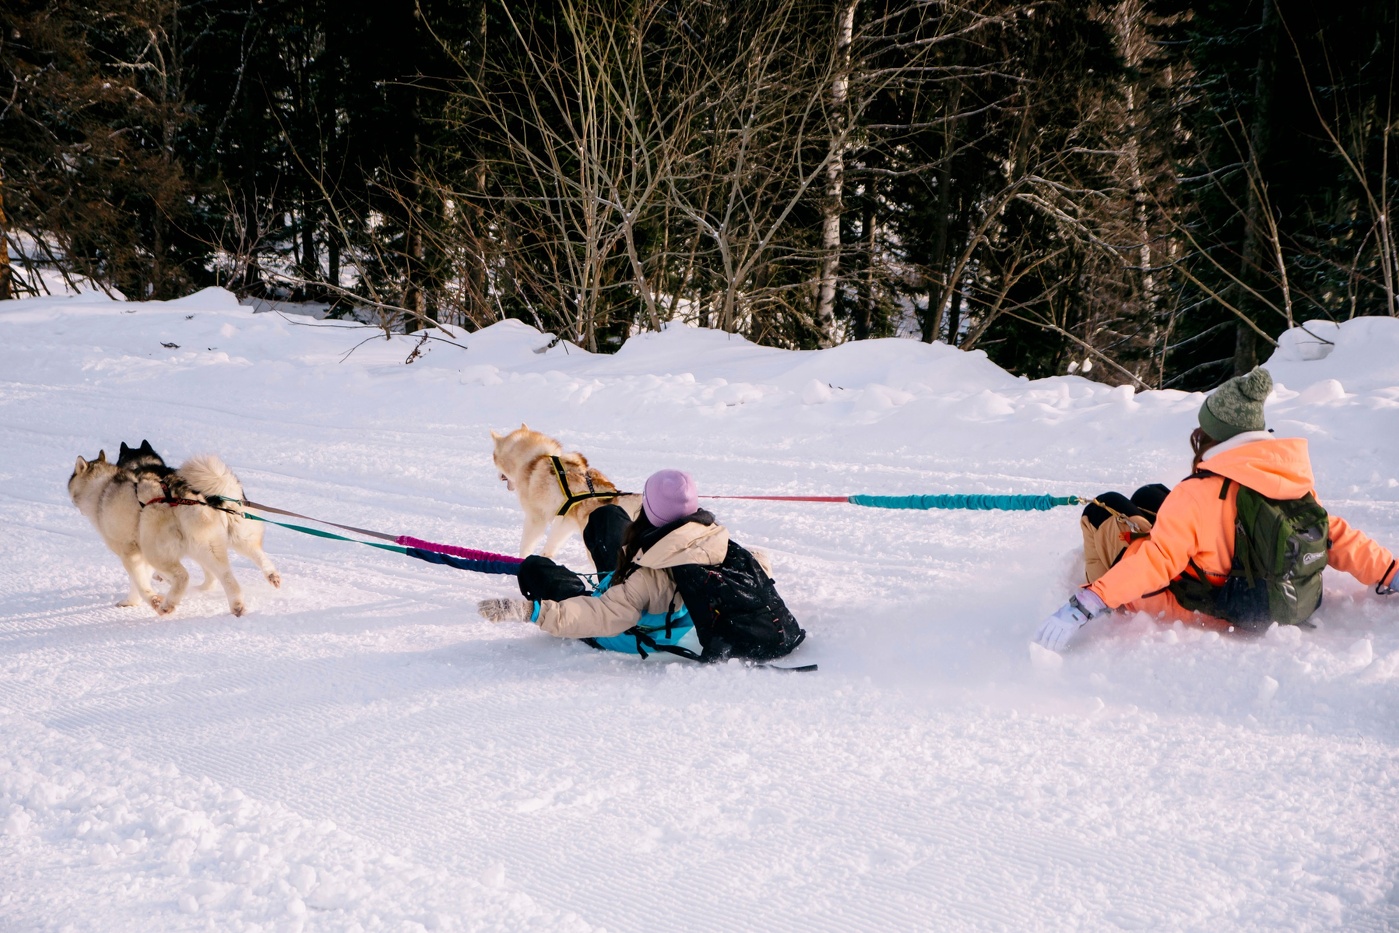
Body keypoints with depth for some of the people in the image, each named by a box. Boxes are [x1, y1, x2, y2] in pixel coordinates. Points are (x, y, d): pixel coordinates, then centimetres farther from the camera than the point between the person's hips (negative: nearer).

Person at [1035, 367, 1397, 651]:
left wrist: (1085, 605, -30)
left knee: (1104, 510, 7)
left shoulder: (1196, 495, -26)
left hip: (1206, 615, -7)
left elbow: (1155, 561, -30)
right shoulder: (1295, 480, -9)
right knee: (1149, 496, 21)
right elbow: (1334, 536, -4)